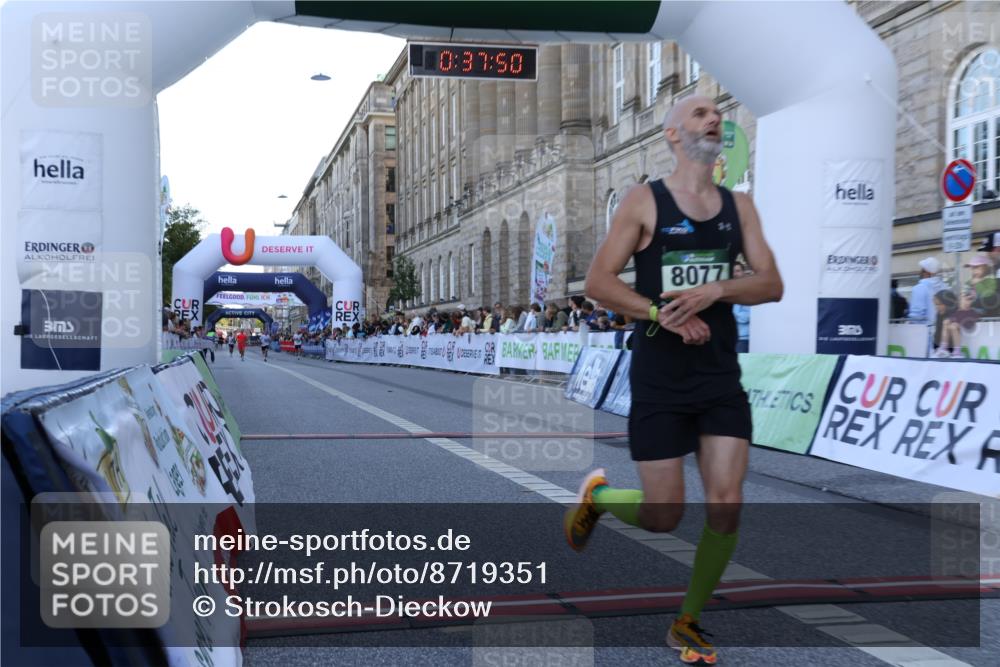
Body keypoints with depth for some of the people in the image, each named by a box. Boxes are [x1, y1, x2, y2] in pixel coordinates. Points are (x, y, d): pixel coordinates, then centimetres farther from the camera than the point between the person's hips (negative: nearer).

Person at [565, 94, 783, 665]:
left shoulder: (740, 206, 9)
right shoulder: (645, 201, -3)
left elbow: (772, 283, 2)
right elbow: (597, 283, -7)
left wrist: (716, 289, -16)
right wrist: (662, 313, -19)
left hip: (721, 377, 4)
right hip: (660, 379, -4)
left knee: (726, 507, -3)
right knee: (663, 517, -1)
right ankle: (597, 496, 33)